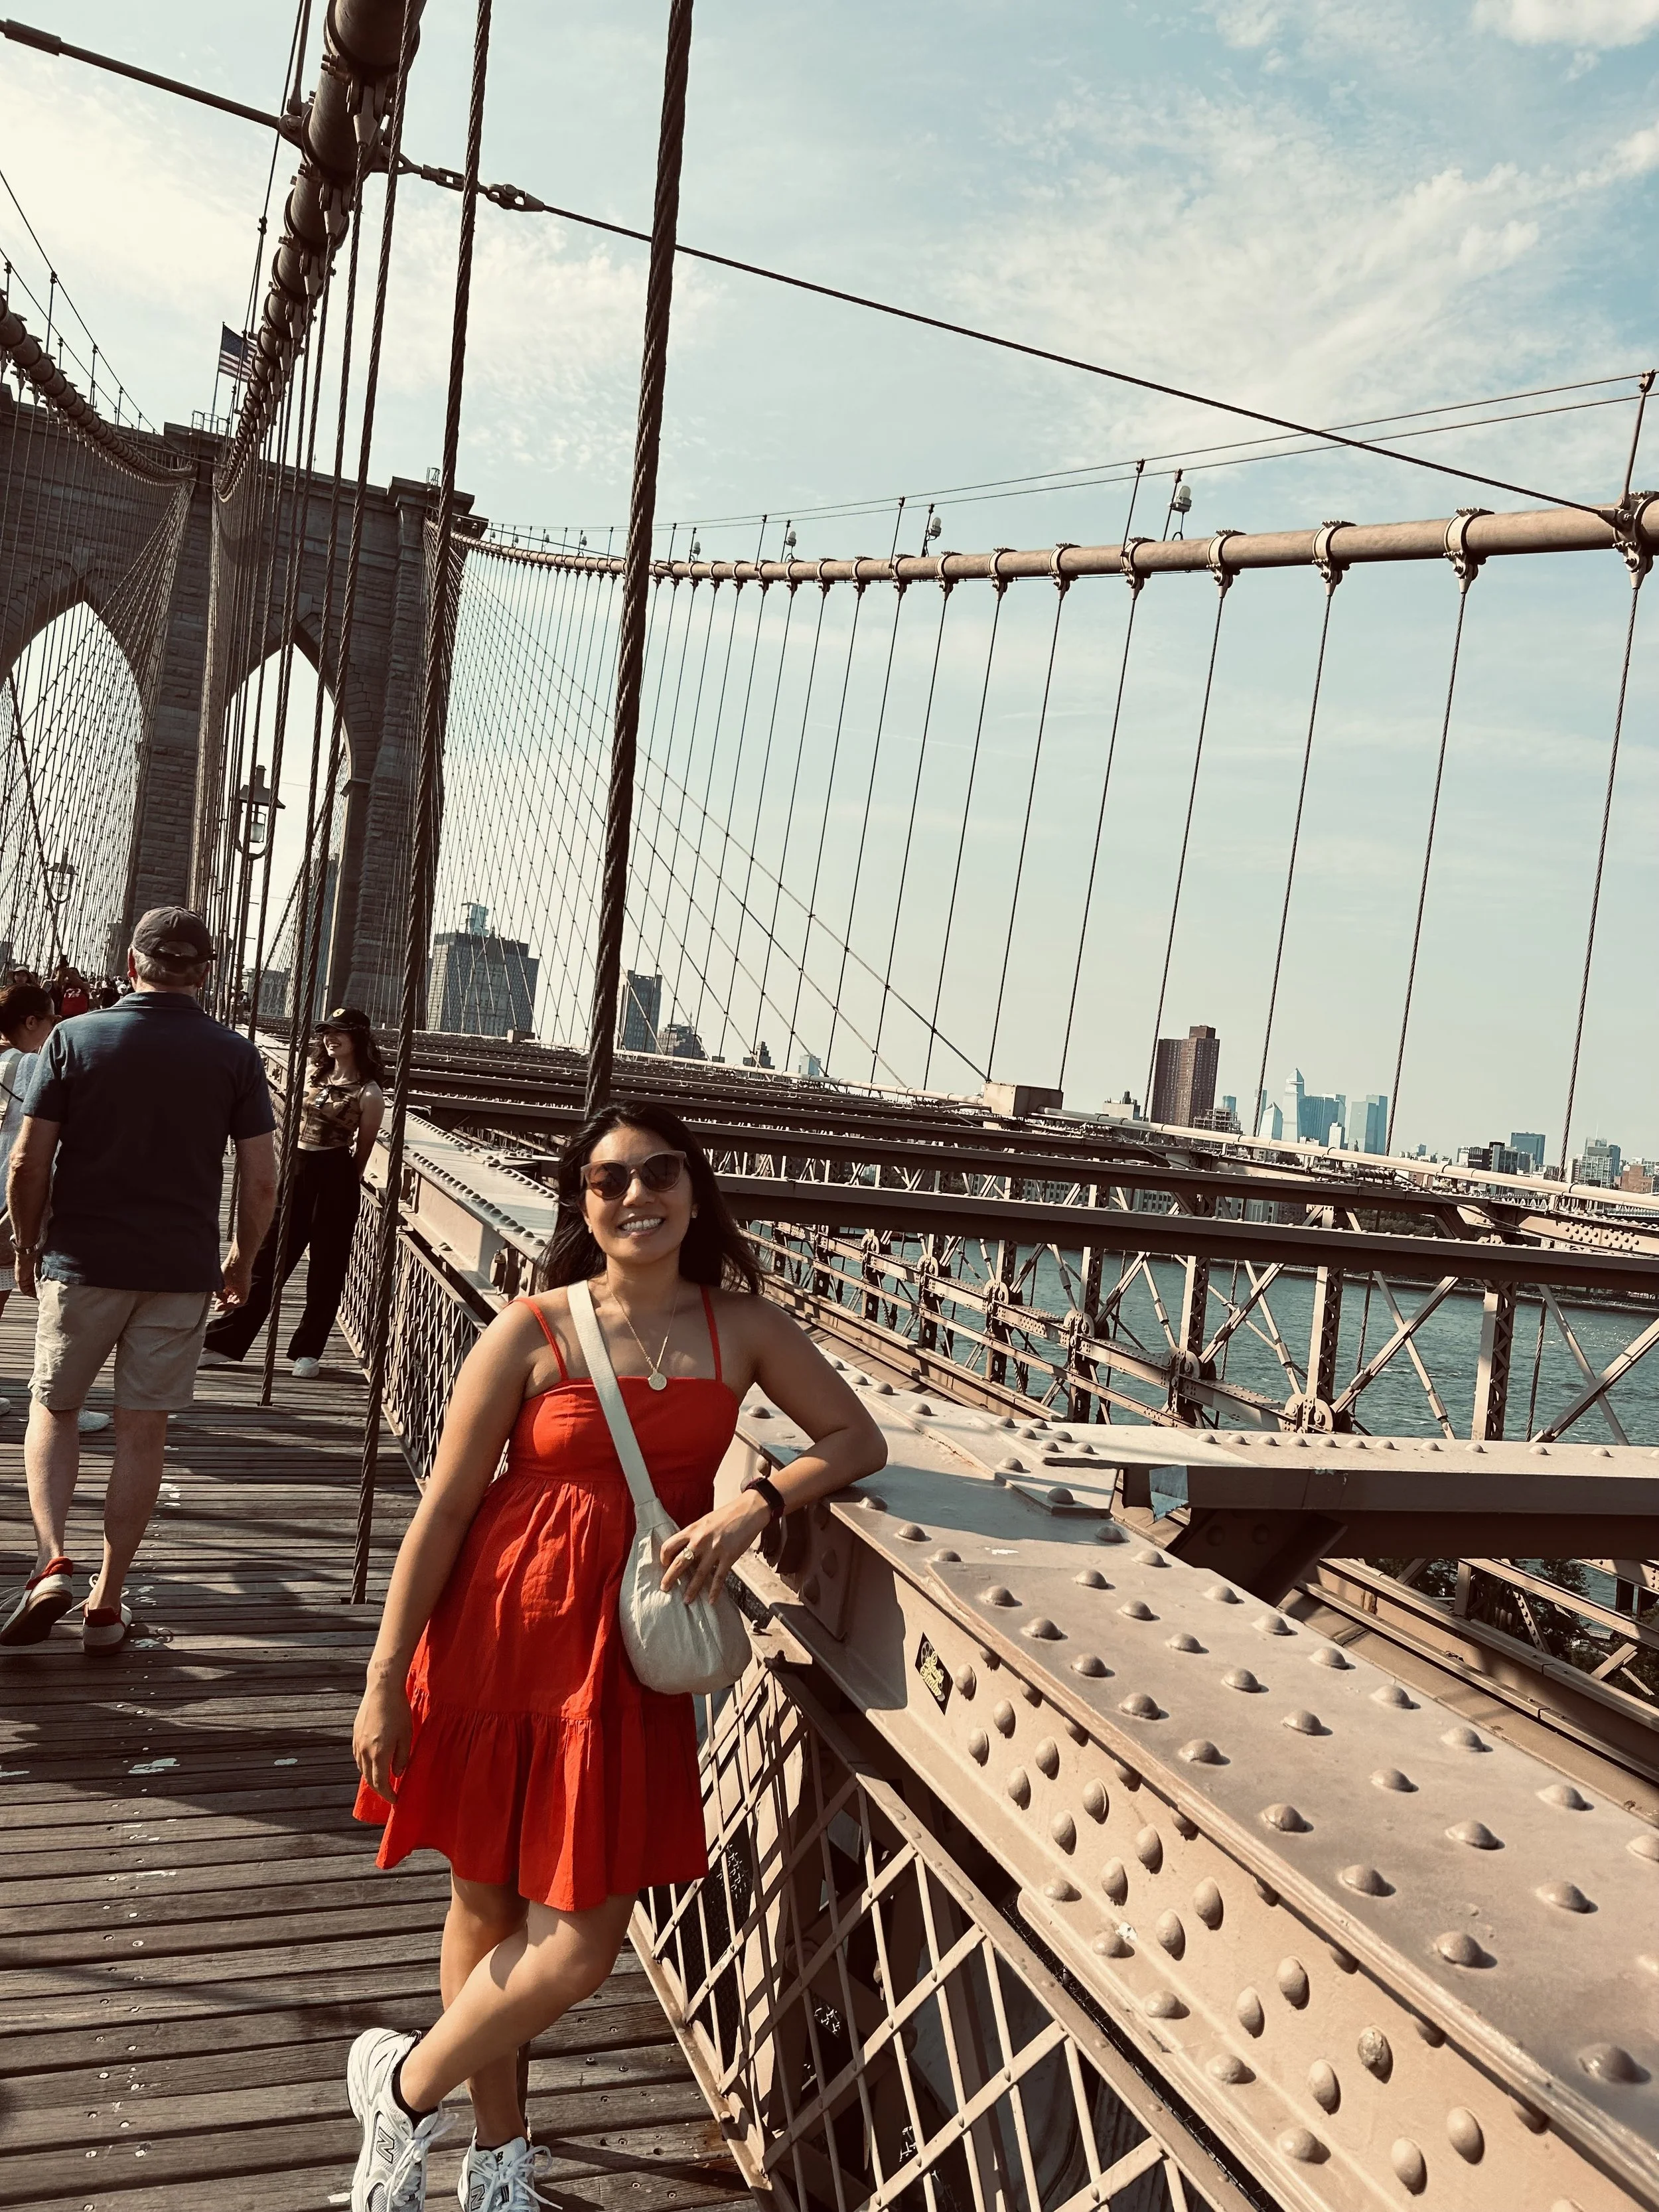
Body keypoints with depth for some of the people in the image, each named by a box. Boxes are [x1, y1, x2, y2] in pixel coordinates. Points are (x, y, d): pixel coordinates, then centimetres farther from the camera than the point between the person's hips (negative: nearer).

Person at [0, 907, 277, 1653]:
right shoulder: (234, 1056, -3)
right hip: (182, 1272, 1)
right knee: (143, 1431, 9)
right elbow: (261, 1181, -4)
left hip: (82, 1261, 0)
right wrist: (243, 1257, 12)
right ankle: (107, 1603, 17)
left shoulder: (74, 1038, -5)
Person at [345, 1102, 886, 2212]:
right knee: (486, 1903, 13)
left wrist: (752, 1507, -15)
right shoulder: (532, 1332, -9)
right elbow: (444, 1510, -6)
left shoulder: (744, 1328, -1)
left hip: (626, 1654, 2)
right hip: (500, 1634, -2)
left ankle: (406, 2085, 31)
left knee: (581, 1939, 3)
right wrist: (385, 1681, -4)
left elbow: (858, 1439, 3)